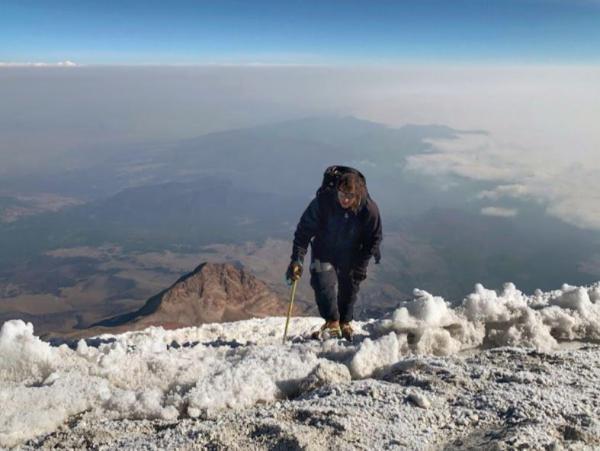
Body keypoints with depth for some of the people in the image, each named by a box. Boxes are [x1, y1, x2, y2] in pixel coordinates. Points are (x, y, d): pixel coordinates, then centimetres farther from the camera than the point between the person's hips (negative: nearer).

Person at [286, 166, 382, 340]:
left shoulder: (369, 209, -26)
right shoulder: (323, 201, -31)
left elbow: (373, 240, -9)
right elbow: (304, 230, -21)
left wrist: (361, 267, -8)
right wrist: (297, 259, -28)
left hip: (351, 255, 1)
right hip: (324, 251, -1)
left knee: (349, 287, 10)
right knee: (323, 282, -15)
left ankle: (345, 322, 36)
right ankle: (332, 323, 7)